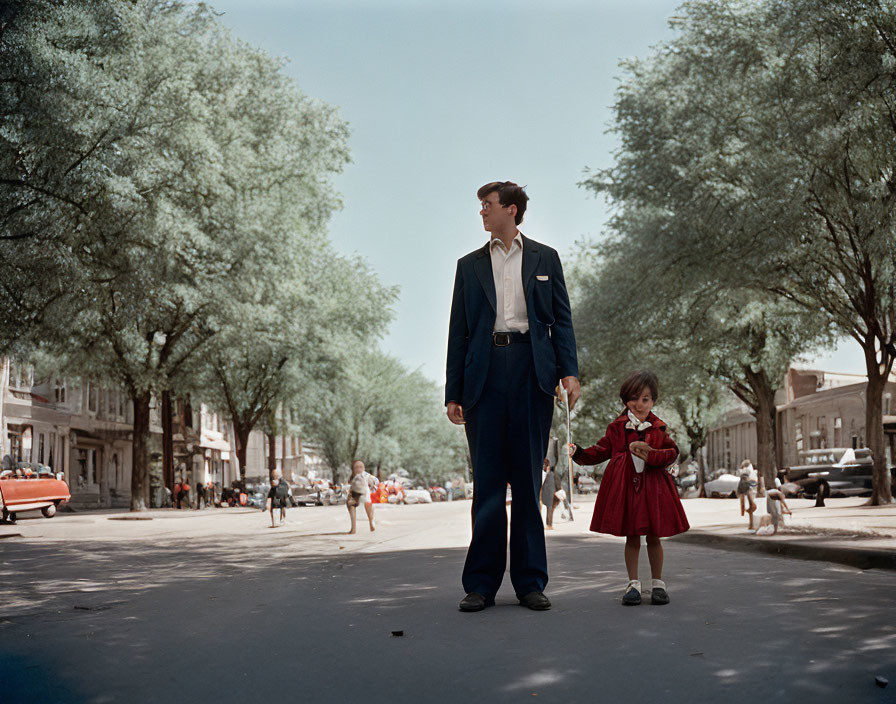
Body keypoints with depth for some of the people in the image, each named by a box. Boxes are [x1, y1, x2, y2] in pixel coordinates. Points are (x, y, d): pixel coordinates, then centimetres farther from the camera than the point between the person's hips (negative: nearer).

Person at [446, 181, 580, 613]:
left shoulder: (544, 258, 14)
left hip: (532, 370, -1)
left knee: (528, 480, 2)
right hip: (484, 374, 1)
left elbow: (560, 318, 9)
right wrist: (452, 393, 6)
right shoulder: (470, 265, 17)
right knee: (487, 481, 0)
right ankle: (481, 583, 6)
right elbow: (459, 331, 13)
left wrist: (569, 370, -6)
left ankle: (530, 581, 9)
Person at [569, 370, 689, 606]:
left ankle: (658, 583, 19)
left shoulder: (658, 429, 6)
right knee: (631, 536, 5)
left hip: (652, 487, 0)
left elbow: (672, 453, -2)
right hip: (624, 487, 0)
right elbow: (601, 451, 8)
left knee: (654, 536, 6)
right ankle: (633, 584, 15)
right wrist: (579, 453, -7)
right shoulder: (617, 428, 6)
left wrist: (650, 456, -18)